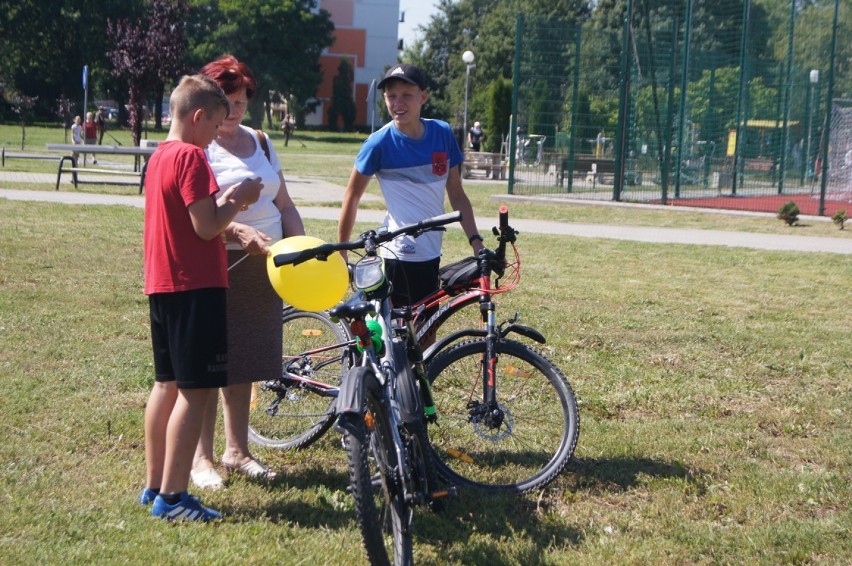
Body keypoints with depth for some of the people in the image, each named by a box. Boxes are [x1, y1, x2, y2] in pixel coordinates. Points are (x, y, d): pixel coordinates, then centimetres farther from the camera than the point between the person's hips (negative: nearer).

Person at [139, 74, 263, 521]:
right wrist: (239, 198, -6)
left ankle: (154, 484, 22)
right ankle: (172, 496, -4)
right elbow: (206, 226, -20)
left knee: (167, 383, 15)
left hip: (162, 285, 10)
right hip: (194, 286, -10)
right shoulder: (191, 156, -15)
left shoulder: (160, 156, 14)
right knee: (196, 390, -6)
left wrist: (229, 202, 11)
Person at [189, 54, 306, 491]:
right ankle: (201, 458, 7)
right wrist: (238, 230, -32)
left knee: (245, 361, 12)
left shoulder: (261, 142, 15)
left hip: (263, 266, 6)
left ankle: (237, 450, 23)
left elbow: (284, 204, 17)